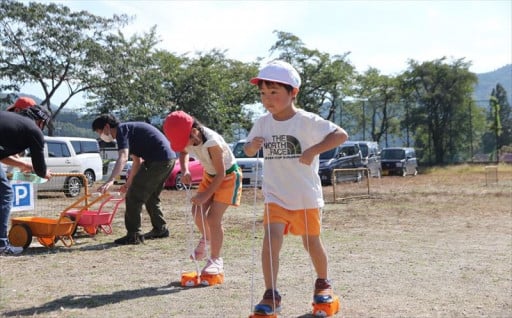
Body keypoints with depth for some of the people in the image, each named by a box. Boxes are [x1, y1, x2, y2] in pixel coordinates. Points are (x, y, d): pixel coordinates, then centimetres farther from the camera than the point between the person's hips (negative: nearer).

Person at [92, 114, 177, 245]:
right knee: (151, 197, 25)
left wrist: (110, 181, -36)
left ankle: (133, 235, -2)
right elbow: (137, 161, 31)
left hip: (159, 160, -10)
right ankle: (160, 229, 34)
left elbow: (123, 157, -26)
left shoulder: (121, 130, -8)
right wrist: (129, 183, 36)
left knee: (133, 197, -5)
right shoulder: (128, 129, 22)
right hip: (169, 159, 10)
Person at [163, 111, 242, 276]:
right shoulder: (189, 138, -16)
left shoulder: (212, 142, -36)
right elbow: (183, 152, 8)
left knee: (214, 217, -14)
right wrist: (184, 170, -11)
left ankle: (216, 260, -1)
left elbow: (221, 173, -27)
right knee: (197, 209, -1)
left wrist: (206, 194, -23)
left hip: (228, 176, -7)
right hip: (209, 174, 7)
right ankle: (206, 239, 31)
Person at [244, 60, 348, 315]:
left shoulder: (307, 121, -14)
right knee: (271, 239, -17)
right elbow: (248, 150, 12)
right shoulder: (262, 123, 0)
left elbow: (341, 135, -17)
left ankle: (323, 282, 39)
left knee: (311, 243, 13)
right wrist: (252, 146, -12)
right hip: (276, 196, 2)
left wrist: (314, 150, -27)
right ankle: (271, 295, -13)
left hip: (306, 196, -2)